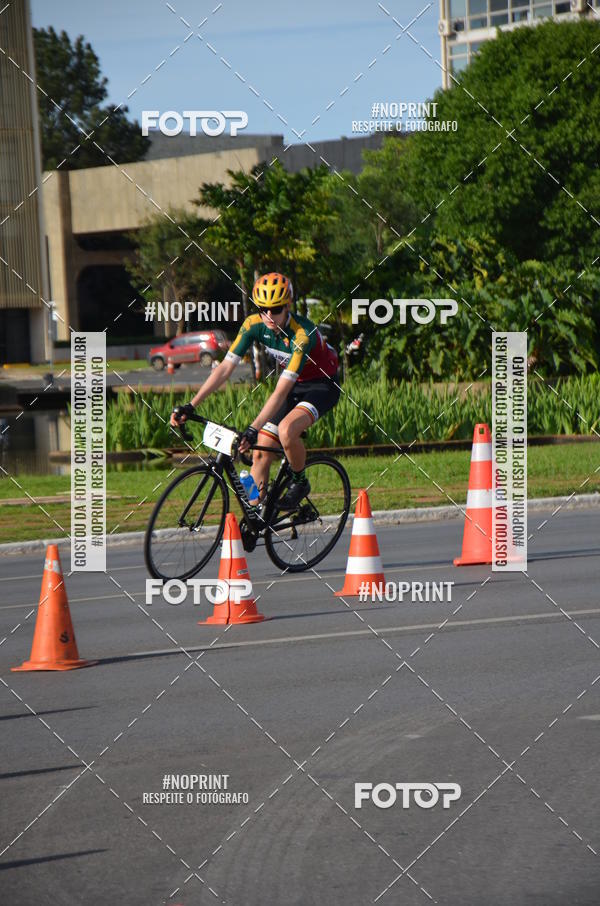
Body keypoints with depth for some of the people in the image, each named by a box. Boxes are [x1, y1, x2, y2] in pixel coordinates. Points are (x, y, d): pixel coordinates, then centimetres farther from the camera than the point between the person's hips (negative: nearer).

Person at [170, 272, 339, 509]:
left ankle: (300, 483, -6)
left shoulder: (302, 334, -34)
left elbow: (281, 391, -39)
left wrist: (253, 429, -46)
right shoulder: (254, 325, -17)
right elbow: (225, 368, -16)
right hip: (295, 385, 6)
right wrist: (190, 406, -24)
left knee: (286, 430, -33)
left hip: (322, 385, -6)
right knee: (260, 455, -4)